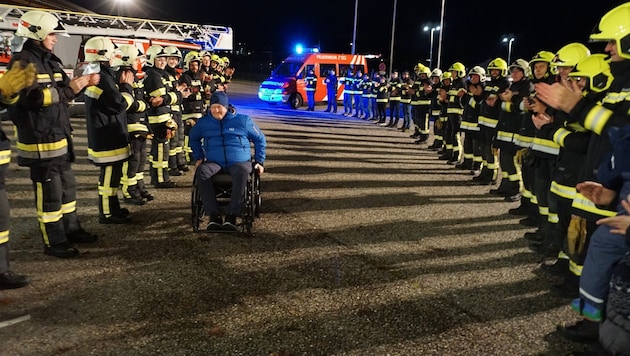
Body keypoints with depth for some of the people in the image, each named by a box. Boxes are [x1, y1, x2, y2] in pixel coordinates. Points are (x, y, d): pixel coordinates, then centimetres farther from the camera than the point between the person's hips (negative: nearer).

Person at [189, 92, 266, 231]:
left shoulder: (243, 120, 9)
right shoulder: (203, 122, 16)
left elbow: (260, 140, 16)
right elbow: (193, 138, 34)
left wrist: (260, 161, 8)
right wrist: (198, 158, 21)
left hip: (240, 162, -2)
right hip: (214, 163, 2)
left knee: (242, 172, -40)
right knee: (201, 171, -35)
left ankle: (231, 216, -35)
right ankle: (214, 215, -33)